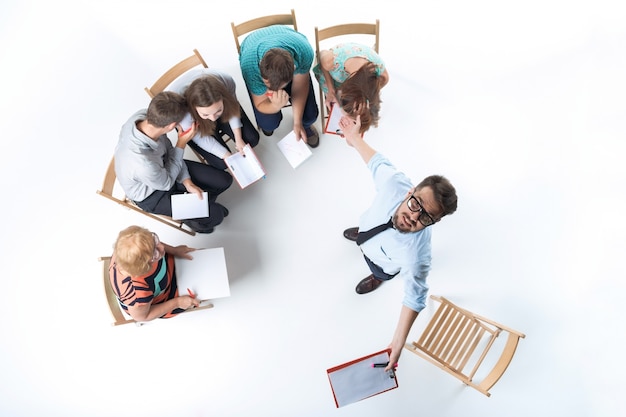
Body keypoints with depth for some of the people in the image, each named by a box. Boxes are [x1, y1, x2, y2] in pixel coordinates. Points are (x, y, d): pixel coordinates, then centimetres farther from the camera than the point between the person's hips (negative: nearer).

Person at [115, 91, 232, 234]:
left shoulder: (143, 115, -26)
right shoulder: (143, 164, -45)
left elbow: (168, 149, -8)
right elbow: (166, 183, -22)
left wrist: (187, 183, -12)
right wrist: (182, 144, -26)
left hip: (163, 166, 6)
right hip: (152, 195, -6)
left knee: (224, 180, -1)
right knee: (216, 215, -10)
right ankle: (189, 216, 23)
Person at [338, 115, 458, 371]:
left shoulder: (416, 256, -50)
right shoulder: (395, 182, -45)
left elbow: (415, 298, -34)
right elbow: (379, 163, -22)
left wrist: (397, 345, -29)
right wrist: (355, 138, -7)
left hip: (382, 261, -3)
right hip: (370, 227, 3)